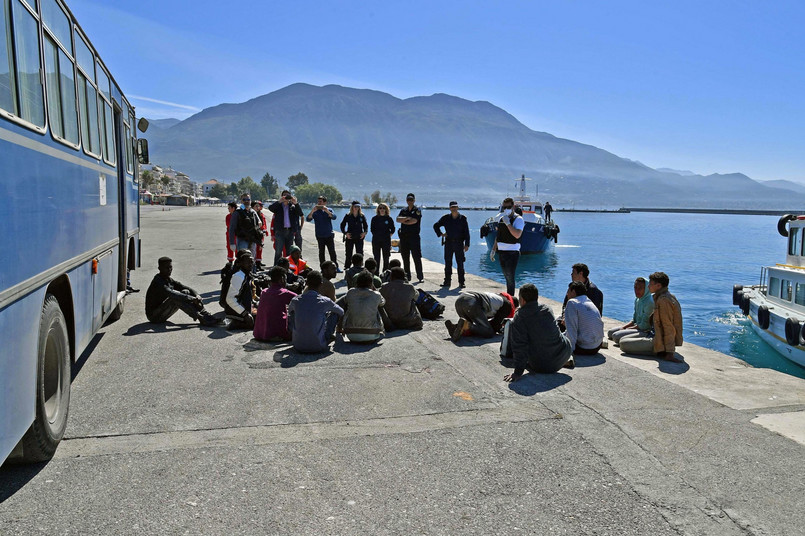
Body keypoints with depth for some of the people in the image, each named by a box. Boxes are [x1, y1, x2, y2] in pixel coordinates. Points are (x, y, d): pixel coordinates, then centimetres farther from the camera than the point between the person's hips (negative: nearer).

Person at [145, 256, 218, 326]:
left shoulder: (170, 280, 7)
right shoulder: (157, 282, -19)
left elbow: (187, 288, 2)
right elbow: (171, 294, -34)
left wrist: (197, 296, -20)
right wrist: (192, 299, -37)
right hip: (154, 316, -8)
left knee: (185, 292, -4)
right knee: (176, 298, -30)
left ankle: (206, 315, -16)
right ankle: (201, 318, -33)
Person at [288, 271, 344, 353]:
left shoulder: (295, 300, -3)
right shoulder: (325, 301, -9)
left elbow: (289, 311, 23)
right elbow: (341, 312, 12)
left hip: (298, 347, 2)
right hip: (318, 347, -2)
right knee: (334, 313, 11)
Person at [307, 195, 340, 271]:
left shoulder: (329, 210, 5)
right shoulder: (315, 212, 3)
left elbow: (334, 217, -13)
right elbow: (308, 219, -11)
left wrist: (326, 210, -27)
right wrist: (312, 211, -27)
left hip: (329, 235, 0)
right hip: (320, 236, 0)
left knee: (332, 252, -2)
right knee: (321, 252, 4)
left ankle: (335, 267, 3)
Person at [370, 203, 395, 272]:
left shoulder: (389, 219, 3)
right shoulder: (374, 218, 4)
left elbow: (393, 229, 8)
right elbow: (372, 229, 9)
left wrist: (388, 235, 3)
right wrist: (376, 235, 5)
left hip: (386, 241, 0)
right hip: (376, 240, 0)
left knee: (386, 258, 2)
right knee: (376, 258, 3)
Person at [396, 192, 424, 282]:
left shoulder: (417, 210, 1)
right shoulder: (403, 210, 16)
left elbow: (414, 221, -14)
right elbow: (398, 219, 0)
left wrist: (403, 221, -1)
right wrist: (407, 218, -13)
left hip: (414, 236, -5)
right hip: (404, 236, 5)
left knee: (417, 257, -8)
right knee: (405, 257, 7)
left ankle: (420, 277, -5)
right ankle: (407, 276, 15)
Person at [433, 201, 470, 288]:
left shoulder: (463, 218, 2)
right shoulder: (446, 218, 5)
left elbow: (466, 232, 2)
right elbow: (436, 226, 18)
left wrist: (467, 244, -5)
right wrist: (440, 234, 5)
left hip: (459, 243, -2)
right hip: (448, 242, 2)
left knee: (460, 263, -1)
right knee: (448, 263, 4)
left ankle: (461, 282, 6)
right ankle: (447, 281, 12)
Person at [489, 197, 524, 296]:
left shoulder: (518, 219, -8)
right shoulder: (501, 218, 14)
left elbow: (517, 235, -24)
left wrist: (507, 223, -22)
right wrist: (493, 250, 19)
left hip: (512, 253, -7)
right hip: (502, 251, 7)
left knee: (510, 277, -9)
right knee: (507, 277, 13)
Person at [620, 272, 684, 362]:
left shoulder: (663, 300, -22)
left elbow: (669, 328, -24)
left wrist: (669, 353, -24)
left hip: (661, 340, -10)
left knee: (623, 344, -14)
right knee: (623, 339, 15)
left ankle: (660, 352, -6)